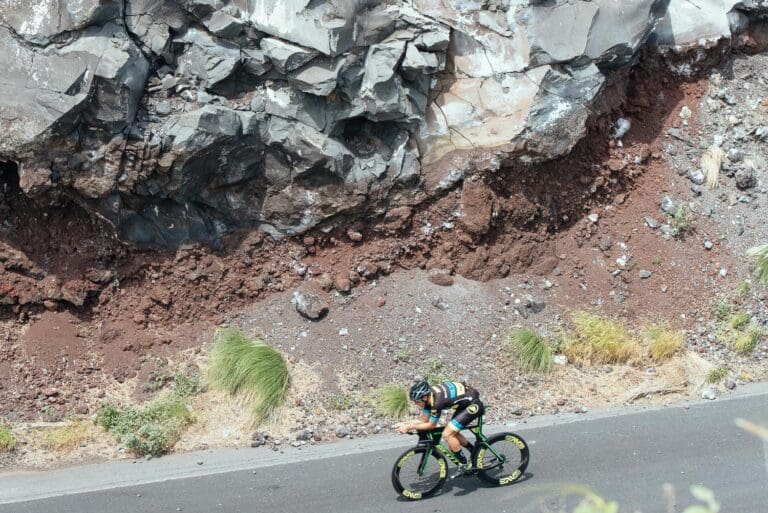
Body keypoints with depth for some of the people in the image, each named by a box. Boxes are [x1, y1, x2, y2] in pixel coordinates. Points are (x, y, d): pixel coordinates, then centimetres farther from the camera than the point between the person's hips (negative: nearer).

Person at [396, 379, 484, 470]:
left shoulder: (437, 400, -29)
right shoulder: (429, 395, -4)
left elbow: (431, 425, -17)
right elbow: (424, 419, 4)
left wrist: (409, 427, -15)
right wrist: (405, 424, -6)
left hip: (473, 405, -10)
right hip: (464, 403, 10)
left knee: (447, 434, -12)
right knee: (452, 432, 16)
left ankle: (464, 466, 0)